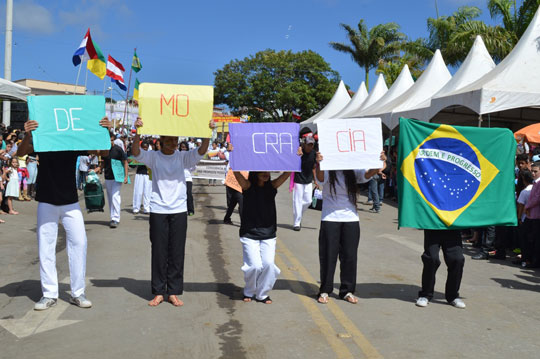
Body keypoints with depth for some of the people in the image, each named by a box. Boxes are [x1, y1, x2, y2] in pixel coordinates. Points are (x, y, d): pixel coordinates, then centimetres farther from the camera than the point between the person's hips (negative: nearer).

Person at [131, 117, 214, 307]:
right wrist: (137, 132, -30)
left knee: (177, 252, 6)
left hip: (179, 211, 2)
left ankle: (174, 292, 17)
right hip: (158, 211, -1)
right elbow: (135, 152, -14)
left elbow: (201, 151, -7)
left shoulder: (183, 157, 5)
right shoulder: (153, 157, 1)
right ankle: (158, 292, 16)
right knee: (159, 252, 4)